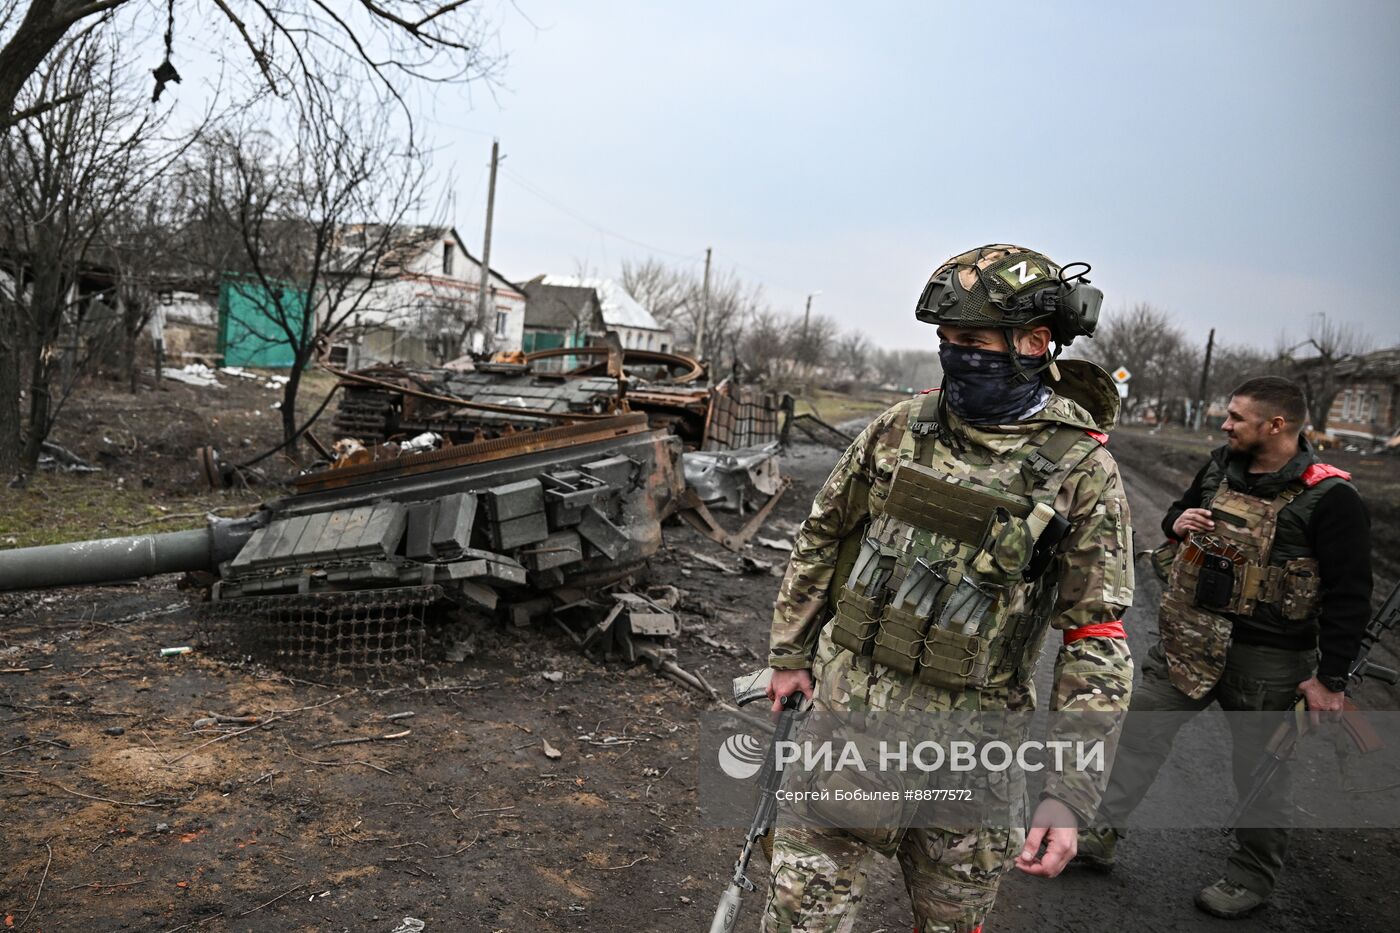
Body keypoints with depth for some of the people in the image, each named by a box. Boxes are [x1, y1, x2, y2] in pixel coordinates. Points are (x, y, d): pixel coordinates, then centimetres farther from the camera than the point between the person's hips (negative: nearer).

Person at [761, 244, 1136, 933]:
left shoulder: (1082, 471, -10)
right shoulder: (900, 428, -1)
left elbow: (1097, 640, -9)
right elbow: (821, 537, 10)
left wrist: (1068, 794, -14)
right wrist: (789, 654, 11)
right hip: (845, 712, 2)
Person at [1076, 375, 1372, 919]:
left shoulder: (1328, 498, -15)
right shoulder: (1220, 468, 4)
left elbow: (1350, 595, -13)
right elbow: (1179, 512, 22)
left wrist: (1330, 678, -13)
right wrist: (1178, 523, -3)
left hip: (1266, 663, -5)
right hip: (1189, 643, 6)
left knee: (1259, 770, 11)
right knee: (1141, 733, 8)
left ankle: (1252, 877, 30)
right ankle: (1103, 836, 20)